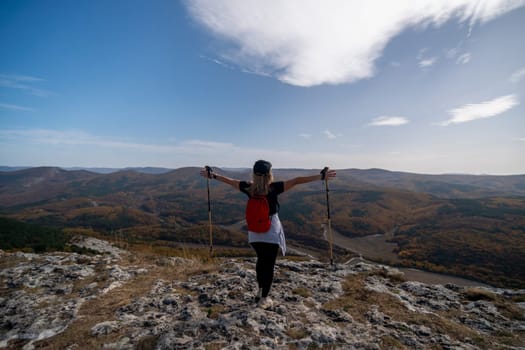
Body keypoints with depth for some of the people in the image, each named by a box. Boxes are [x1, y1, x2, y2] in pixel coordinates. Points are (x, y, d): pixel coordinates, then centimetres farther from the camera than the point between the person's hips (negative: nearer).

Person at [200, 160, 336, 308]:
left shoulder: (249, 188, -7)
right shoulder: (274, 188, -17)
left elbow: (229, 180, 5)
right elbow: (296, 181, -19)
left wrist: (212, 174, 19)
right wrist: (321, 176, -18)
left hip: (254, 232, 4)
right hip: (271, 232, -4)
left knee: (261, 260, 25)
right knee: (269, 264, 10)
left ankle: (260, 291, 37)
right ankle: (264, 299, 22)